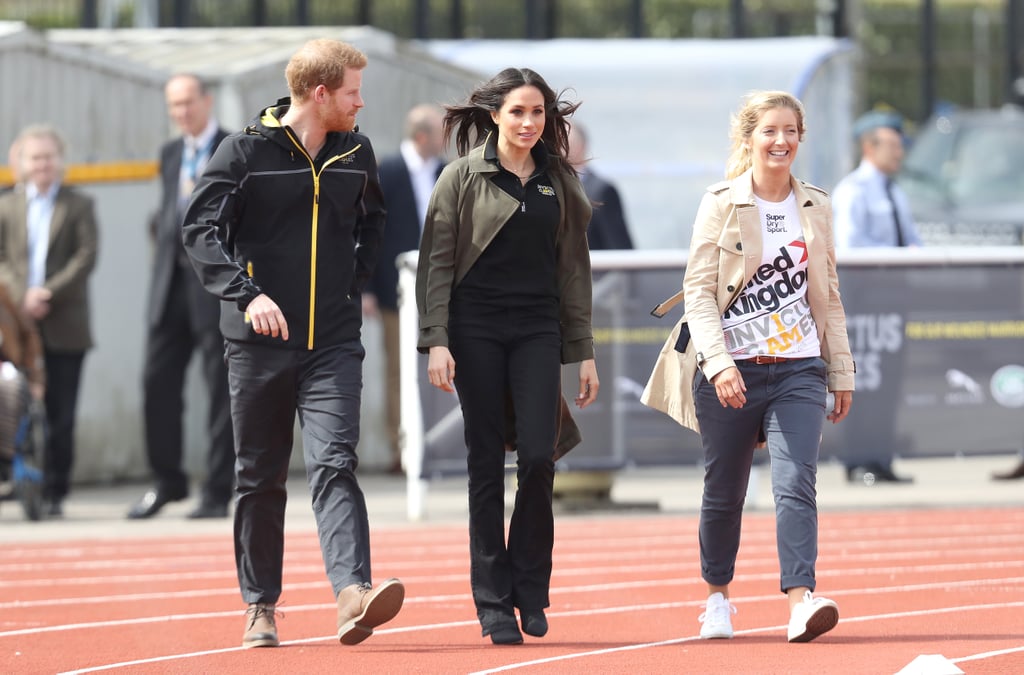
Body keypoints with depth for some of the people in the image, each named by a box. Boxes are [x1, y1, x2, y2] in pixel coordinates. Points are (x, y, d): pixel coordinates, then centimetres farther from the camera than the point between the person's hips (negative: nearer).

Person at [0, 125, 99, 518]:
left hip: (64, 327, -1)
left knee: (60, 415, -1)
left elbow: (86, 257, -2)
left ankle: (54, 493, 3)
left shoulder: (78, 206, 8)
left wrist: (49, 293, -12)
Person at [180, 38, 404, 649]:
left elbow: (372, 221, 27)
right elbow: (201, 229, -9)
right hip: (260, 341, -2)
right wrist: (247, 294, -21)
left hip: (335, 341, 2)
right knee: (260, 477, 7)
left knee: (334, 464, -14)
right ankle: (261, 606, 18)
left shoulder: (357, 152, 8)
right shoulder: (246, 150, -4)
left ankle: (354, 593, -27)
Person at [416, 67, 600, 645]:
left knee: (538, 456, -11)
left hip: (538, 329, 2)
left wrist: (584, 352, 10)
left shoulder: (559, 181, 11)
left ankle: (530, 591, 5)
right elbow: (437, 261, -1)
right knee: (488, 464, -1)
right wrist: (436, 340, -10)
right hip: (477, 329, -2)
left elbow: (574, 268, 14)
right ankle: (494, 603, 4)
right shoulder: (464, 176, 1)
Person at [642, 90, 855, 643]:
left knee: (796, 484, -15)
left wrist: (841, 371, 14)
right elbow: (698, 290, -6)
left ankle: (802, 601, -25)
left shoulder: (815, 208, 10)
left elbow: (829, 295, 17)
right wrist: (719, 362, -18)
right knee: (723, 493, 8)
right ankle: (717, 597, 29)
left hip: (798, 372, 2)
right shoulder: (720, 205, -1)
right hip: (731, 373, -2)